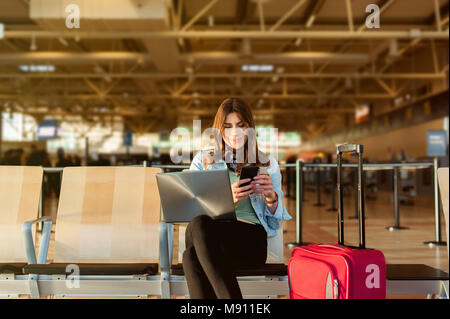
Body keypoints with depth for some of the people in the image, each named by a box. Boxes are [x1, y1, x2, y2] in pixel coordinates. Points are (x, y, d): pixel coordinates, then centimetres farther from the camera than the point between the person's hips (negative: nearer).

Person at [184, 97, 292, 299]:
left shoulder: (267, 164, 19)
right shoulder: (202, 161, 20)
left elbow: (275, 223, 16)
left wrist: (271, 197, -8)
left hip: (251, 239, -2)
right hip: (209, 237, 2)